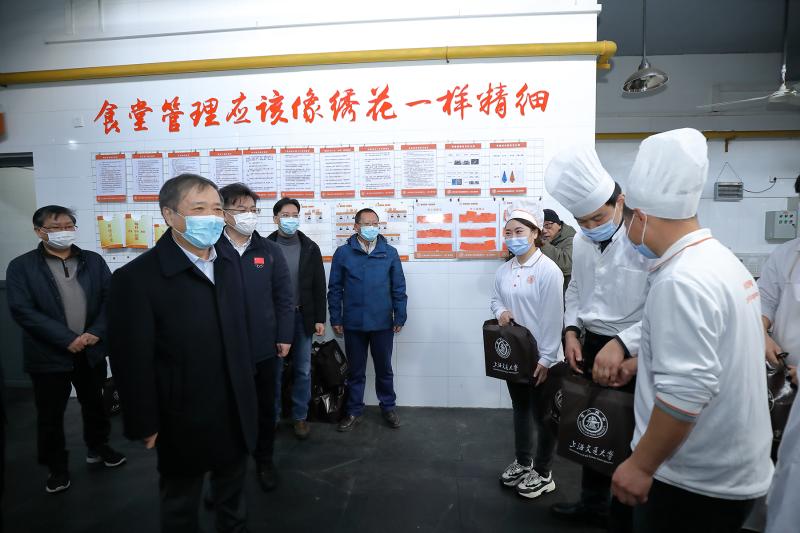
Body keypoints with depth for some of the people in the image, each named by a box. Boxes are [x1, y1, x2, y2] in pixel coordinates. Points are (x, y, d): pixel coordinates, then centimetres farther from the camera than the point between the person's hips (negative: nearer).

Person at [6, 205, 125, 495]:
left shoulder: (93, 261, 3)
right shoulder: (21, 267, -5)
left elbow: (110, 298, -1)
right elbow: (22, 310, -14)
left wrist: (96, 332, -16)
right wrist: (67, 339, -20)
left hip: (92, 350, 3)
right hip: (49, 355, -2)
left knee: (94, 403, 19)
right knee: (50, 414, 10)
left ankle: (98, 447, 40)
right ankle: (57, 467, 29)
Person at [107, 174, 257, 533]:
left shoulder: (230, 260, -2)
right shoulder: (136, 277, -20)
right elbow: (132, 362, -16)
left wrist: (247, 381, 10)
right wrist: (145, 426, -11)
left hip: (237, 410, 5)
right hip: (183, 419, -5)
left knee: (233, 492, 26)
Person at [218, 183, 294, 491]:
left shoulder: (269, 250, 1)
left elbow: (284, 296, 3)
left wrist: (285, 336, 0)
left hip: (265, 346, 2)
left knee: (265, 406, 14)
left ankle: (264, 459, 33)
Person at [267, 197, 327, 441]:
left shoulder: (310, 248, 4)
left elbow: (319, 286, 4)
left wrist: (320, 319, -1)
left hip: (302, 317, 2)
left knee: (303, 370, 8)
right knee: (274, 370, 8)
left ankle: (300, 417, 23)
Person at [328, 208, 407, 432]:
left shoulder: (390, 253, 1)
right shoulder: (343, 253, 0)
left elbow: (398, 288, 4)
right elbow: (335, 289, 2)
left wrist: (400, 317, 1)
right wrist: (335, 319, 0)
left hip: (383, 323, 0)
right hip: (353, 323, 0)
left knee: (384, 368, 14)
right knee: (355, 370, 12)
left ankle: (388, 407, 31)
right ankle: (354, 411, 27)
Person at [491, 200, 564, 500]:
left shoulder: (548, 270, -15)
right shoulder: (504, 270, 4)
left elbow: (553, 318, -17)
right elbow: (495, 299, 17)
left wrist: (546, 359, -18)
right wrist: (499, 311, -8)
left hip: (541, 357, -6)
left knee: (542, 414, 8)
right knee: (520, 409, 20)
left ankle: (543, 474, 25)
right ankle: (523, 463, 38)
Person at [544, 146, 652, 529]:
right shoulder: (582, 241, 4)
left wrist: (623, 344, -31)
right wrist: (572, 330, 2)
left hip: (635, 354, -7)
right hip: (591, 346, 7)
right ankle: (592, 502, 44)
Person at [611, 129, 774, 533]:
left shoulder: (680, 281, -25)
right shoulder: (723, 260, 7)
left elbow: (685, 391, -30)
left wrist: (641, 465, -20)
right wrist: (640, 359, 25)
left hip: (696, 480, -9)